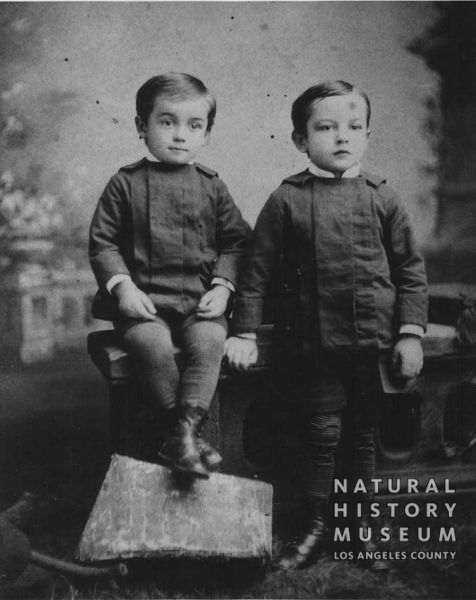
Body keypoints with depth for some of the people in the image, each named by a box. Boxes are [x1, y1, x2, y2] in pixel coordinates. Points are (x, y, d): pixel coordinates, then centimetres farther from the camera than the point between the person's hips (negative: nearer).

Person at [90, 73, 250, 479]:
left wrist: (222, 286, -1)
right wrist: (122, 285, -9)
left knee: (208, 342, -27)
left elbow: (236, 240, 13)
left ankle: (185, 430, -23)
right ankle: (181, 431, -15)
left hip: (200, 297, 2)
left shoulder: (211, 186, 11)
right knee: (153, 345, -28)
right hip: (143, 297, -1)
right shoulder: (126, 183, 6)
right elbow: (102, 242, 5)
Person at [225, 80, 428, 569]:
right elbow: (257, 270, 0)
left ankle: (364, 524, 29)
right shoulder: (286, 200, -2)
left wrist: (410, 334, -1)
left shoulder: (380, 198, 3)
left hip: (375, 343, 2)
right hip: (315, 342, -1)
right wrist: (245, 332, -3)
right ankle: (315, 527, 23)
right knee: (322, 435, 5)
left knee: (365, 436, 12)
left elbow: (410, 269, 5)